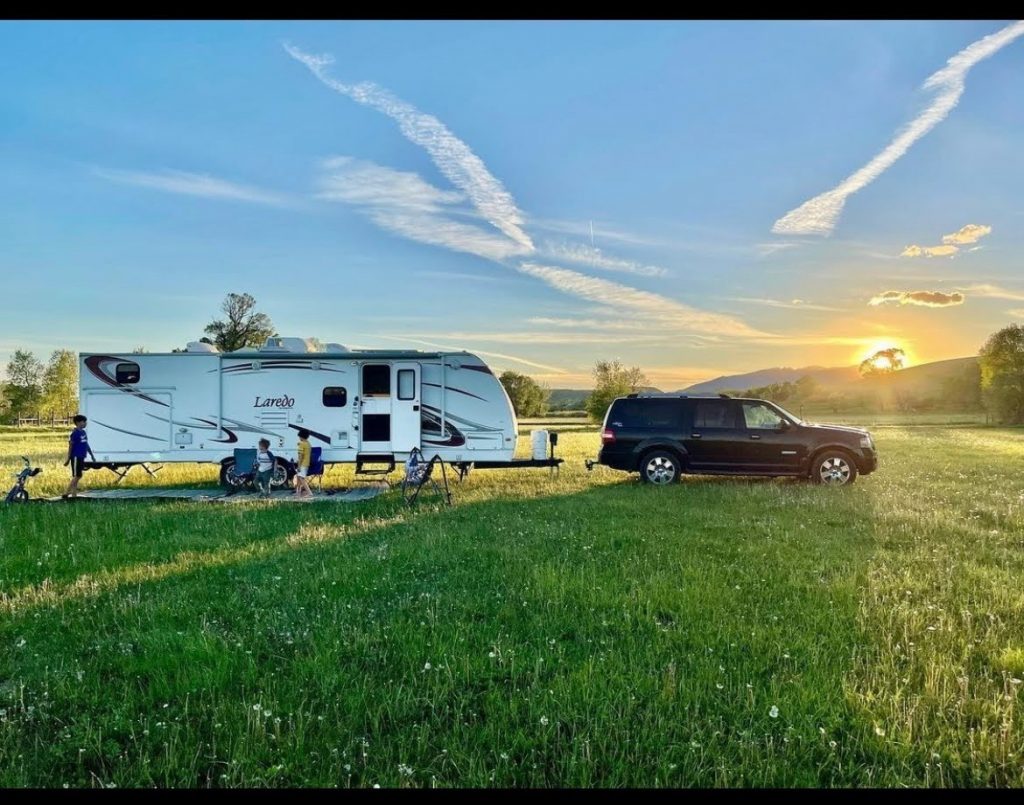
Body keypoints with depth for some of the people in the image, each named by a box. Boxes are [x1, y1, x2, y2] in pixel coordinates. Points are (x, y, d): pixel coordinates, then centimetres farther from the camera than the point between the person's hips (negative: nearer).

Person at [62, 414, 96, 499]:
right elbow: (70, 446, -13)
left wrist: (91, 455, 24)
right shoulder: (75, 433, -12)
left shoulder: (83, 432, 13)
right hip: (76, 457, -9)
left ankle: (74, 495, 15)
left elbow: (86, 444, 21)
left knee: (77, 477, 11)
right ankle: (66, 494, -2)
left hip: (81, 457, 9)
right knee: (76, 476, -8)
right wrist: (68, 459, -13)